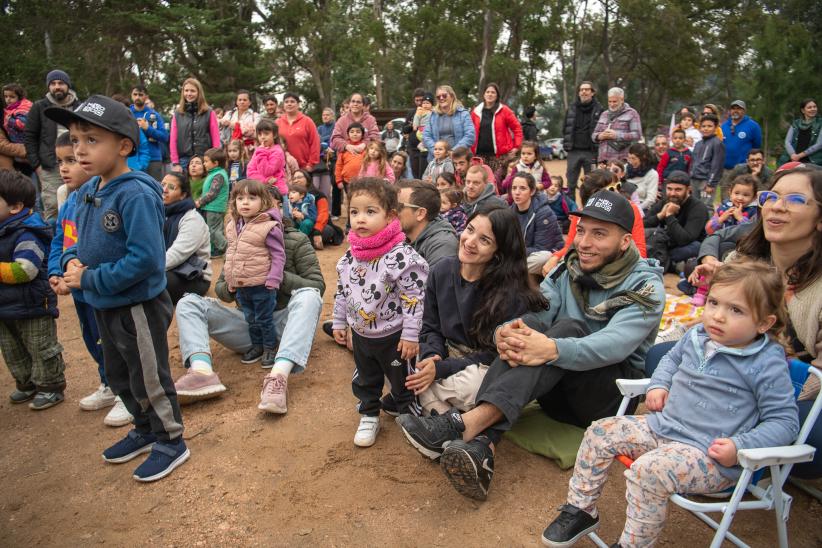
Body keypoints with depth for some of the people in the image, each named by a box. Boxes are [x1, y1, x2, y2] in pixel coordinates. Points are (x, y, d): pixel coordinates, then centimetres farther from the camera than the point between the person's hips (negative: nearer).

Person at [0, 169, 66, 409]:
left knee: (42, 350, 6)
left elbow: (24, 271, -30)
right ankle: (26, 385, 38)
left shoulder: (26, 235, -22)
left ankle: (51, 388, 20)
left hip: (32, 307, -9)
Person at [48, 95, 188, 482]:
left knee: (150, 380, 7)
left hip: (139, 306, -9)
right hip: (103, 306, 9)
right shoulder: (86, 193, 3)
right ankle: (145, 429, 44)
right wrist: (72, 261, -5)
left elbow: (145, 259, -29)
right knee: (118, 377, 24)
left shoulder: (136, 195, -24)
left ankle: (171, 441, 28)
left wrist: (90, 280, -22)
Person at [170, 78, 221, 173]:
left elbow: (216, 139, 0)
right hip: (183, 160, 2)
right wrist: (175, 163, -1)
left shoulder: (209, 113, 4)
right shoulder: (177, 114, 9)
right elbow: (173, 140, 7)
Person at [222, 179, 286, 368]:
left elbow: (278, 255, -15)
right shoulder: (232, 226, 6)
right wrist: (230, 277, 16)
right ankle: (257, 345, 38)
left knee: (264, 318, 7)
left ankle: (270, 348, 26)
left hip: (262, 285, -7)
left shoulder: (268, 227, -17)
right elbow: (230, 252, 17)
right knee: (250, 318, 20)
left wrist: (273, 280, -19)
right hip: (240, 285, 7)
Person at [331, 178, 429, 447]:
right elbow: (342, 292, 9)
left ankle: (411, 416, 37)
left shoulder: (402, 256, -25)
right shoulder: (349, 256, -4)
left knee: (403, 382, 14)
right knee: (364, 381, 23)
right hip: (361, 333, 6)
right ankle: (369, 417, 44)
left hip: (393, 336, -6)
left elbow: (414, 298, -22)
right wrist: (339, 322, 13)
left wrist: (410, 335, -19)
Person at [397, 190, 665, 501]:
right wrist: (505, 332, -35)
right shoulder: (568, 270, 5)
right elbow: (532, 315, -11)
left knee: (569, 328, -32)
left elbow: (614, 344, -28)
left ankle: (468, 422, -46)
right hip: (559, 391, 4)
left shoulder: (646, 285, -9)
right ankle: (482, 444, -43)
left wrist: (552, 349, -46)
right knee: (528, 325, -26)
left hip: (609, 398, -4)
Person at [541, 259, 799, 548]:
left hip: (710, 454, -7)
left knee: (648, 470, -32)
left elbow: (785, 421, -8)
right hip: (662, 426, 7)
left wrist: (739, 447, -20)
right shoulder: (696, 336, 5)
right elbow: (671, 358, 27)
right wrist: (658, 384, 8)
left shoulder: (768, 364, -13)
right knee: (600, 432, -1)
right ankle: (580, 510, 15)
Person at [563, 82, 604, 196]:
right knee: (570, 184, 4)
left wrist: (597, 150, -10)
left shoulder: (599, 110, 2)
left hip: (591, 152, -2)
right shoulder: (572, 109, 11)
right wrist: (566, 145, 4)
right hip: (574, 152, 3)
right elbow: (565, 129, 15)